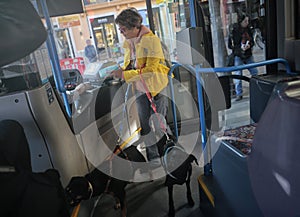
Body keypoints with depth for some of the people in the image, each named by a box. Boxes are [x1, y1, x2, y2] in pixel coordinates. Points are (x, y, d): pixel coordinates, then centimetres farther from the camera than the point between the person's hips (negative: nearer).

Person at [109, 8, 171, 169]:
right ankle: (153, 157, 24)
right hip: (140, 88, 6)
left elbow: (150, 70, -23)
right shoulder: (127, 42, 6)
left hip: (157, 86, -6)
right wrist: (121, 70, -1)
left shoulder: (151, 40, -17)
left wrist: (124, 75, -24)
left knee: (158, 123, -1)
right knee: (145, 124, 9)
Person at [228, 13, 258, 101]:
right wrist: (240, 47, -19)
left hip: (248, 55, 5)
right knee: (238, 75, -4)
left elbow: (252, 41, 13)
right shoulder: (234, 31, -9)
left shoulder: (248, 29, 5)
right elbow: (230, 45, -7)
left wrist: (249, 45, -10)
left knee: (254, 72, 7)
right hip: (238, 56, -4)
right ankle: (239, 94, 5)